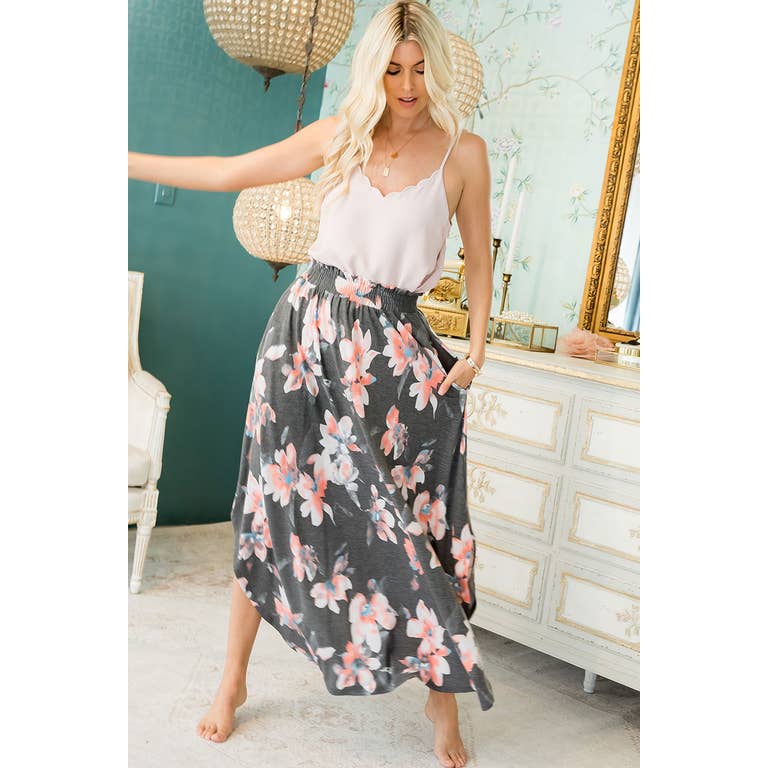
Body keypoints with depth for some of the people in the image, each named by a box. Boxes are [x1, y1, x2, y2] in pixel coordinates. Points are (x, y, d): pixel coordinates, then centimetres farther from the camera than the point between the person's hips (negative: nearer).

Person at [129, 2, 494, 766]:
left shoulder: (462, 152, -1)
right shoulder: (337, 135, 3)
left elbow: (479, 256, 8)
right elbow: (227, 173, 8)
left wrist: (477, 347, -2)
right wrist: (125, 160, 8)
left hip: (396, 350, -1)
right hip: (309, 330, 2)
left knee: (417, 523, 0)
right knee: (272, 503, 6)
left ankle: (442, 695, 18)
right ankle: (233, 681, 23)